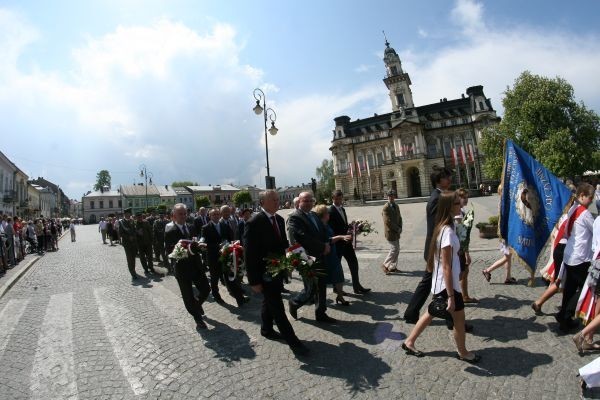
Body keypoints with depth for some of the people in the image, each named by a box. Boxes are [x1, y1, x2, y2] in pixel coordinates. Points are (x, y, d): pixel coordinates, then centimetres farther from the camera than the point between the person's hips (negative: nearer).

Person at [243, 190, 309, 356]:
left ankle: (267, 330, 45)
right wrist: (254, 281, -18)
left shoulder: (279, 219, 2)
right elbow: (249, 255, -19)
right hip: (265, 273, -7)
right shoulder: (254, 223, -21)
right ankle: (293, 341, 14)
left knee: (269, 303, 24)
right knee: (277, 308, 2)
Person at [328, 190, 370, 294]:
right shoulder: (330, 211, -16)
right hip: (337, 243, -8)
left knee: (354, 263, 8)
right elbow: (331, 230, -18)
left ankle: (357, 287, 18)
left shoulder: (342, 209, 12)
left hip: (346, 241, 8)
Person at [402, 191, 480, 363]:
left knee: (432, 312, 19)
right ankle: (463, 352, 37)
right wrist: (451, 296, -21)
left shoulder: (443, 227, 3)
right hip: (447, 284, -9)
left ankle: (409, 342, 30)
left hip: (441, 283, 9)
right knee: (459, 318, 13)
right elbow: (446, 267, -25)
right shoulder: (448, 232, -25)